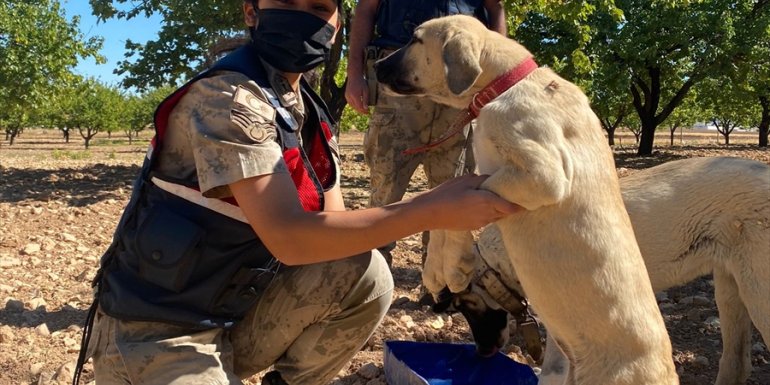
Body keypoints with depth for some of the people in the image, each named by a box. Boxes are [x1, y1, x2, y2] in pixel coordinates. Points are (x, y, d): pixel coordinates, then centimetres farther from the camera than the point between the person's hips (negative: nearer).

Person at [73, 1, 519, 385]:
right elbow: (289, 237, -30)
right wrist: (433, 209, -29)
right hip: (156, 333, -7)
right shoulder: (226, 98, -22)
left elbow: (331, 227, 1)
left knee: (365, 274, -11)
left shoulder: (314, 117, 5)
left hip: (237, 317, 7)